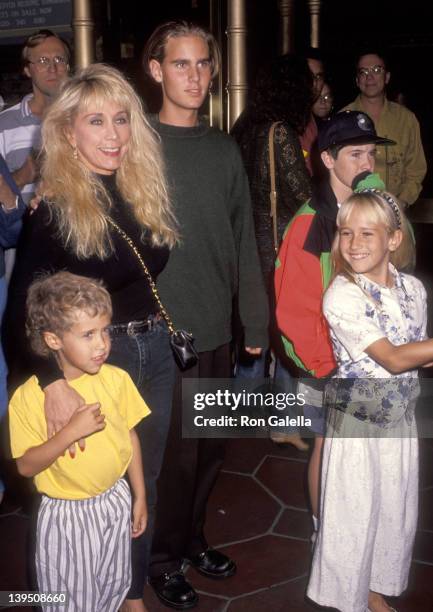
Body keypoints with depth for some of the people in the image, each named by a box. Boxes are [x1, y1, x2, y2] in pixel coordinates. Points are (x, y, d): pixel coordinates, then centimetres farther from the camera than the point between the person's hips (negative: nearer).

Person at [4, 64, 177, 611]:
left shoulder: (145, 190, 4)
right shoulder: (53, 207, -13)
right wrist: (53, 381, -30)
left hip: (155, 351, 5)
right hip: (95, 359, -5)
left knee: (145, 478, 17)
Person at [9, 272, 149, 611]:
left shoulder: (116, 379, -11)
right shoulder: (28, 397, -19)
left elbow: (130, 437, 1)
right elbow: (26, 465, -17)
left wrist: (140, 497, 7)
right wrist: (71, 431, -31)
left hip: (115, 503, 3)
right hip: (66, 516, -3)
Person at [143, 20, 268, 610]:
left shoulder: (225, 149, 8)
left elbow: (244, 240, 9)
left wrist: (255, 321, 9)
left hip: (217, 331, 5)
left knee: (211, 447, 15)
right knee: (173, 451, 5)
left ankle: (192, 537, 38)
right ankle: (165, 556, 29)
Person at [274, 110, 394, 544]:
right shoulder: (309, 224, -16)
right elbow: (294, 309, -16)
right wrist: (328, 364, -14)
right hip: (325, 362, -5)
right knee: (329, 444, 10)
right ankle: (322, 528, 33)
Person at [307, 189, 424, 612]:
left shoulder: (414, 289, -2)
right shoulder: (341, 296, -19)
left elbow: (418, 353, 8)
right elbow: (394, 358, -22)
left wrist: (419, 357, -13)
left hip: (401, 419, 5)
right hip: (356, 423, -5)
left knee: (396, 513, 18)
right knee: (353, 517, 8)